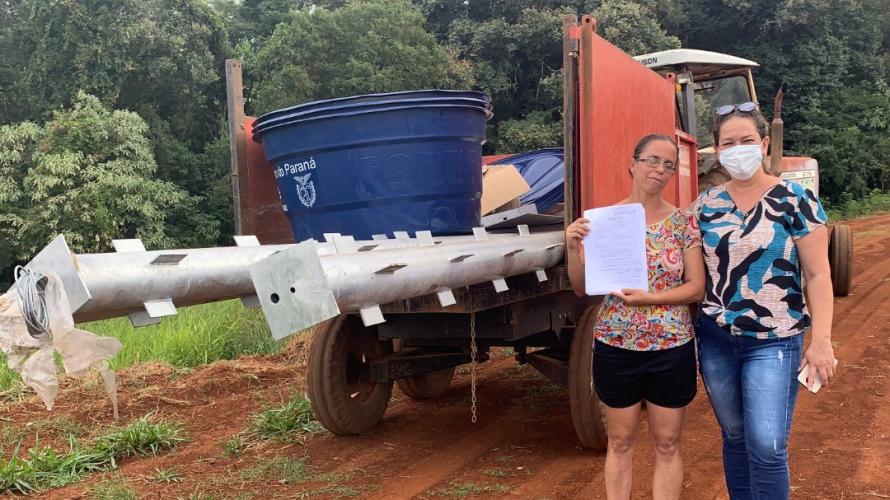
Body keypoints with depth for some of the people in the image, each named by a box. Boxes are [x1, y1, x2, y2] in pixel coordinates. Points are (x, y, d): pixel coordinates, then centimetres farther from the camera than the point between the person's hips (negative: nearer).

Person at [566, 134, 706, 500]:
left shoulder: (684, 222, -2)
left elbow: (696, 288, -5)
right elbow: (582, 289, -2)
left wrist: (650, 298, -20)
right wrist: (573, 248, -19)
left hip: (671, 348, 0)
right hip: (615, 347, 0)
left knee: (667, 444, 11)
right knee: (620, 442, 12)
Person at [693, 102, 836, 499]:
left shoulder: (796, 201, -6)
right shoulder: (705, 205, 5)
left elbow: (818, 274, -6)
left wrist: (821, 340, -12)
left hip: (773, 341, -4)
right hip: (715, 339, 4)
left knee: (767, 446, -7)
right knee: (734, 437, 14)